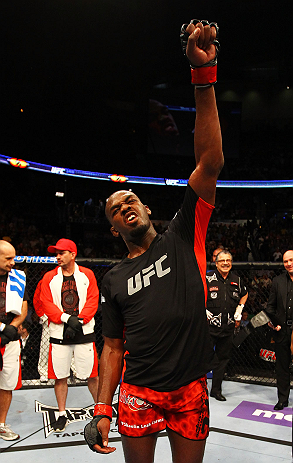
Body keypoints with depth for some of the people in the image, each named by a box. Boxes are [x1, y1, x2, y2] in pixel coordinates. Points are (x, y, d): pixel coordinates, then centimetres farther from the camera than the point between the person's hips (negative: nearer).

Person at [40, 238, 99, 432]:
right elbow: (46, 304, -2)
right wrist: (66, 318, -15)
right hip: (59, 334, 1)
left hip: (84, 332, -1)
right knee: (60, 376, 6)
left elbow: (93, 301, -2)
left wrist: (78, 320, -14)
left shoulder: (87, 275, 3)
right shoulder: (49, 277, 5)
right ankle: (62, 414, 22)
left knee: (92, 374, 4)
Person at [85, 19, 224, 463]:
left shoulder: (182, 239, -2)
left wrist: (203, 76, -19)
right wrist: (102, 410, -2)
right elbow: (114, 347, 8)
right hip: (138, 393, 1)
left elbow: (210, 163, -13)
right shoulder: (114, 278, 5)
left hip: (191, 392, -1)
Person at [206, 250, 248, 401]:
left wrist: (239, 310, 14)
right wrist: (204, 310, -9)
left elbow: (244, 294, 25)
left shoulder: (236, 280, 5)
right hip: (209, 325, -4)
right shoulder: (208, 278, -9)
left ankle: (216, 390, 26)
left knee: (223, 358, 12)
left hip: (228, 327, 5)